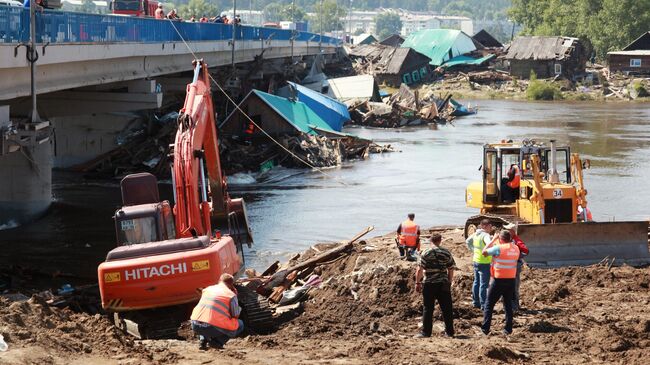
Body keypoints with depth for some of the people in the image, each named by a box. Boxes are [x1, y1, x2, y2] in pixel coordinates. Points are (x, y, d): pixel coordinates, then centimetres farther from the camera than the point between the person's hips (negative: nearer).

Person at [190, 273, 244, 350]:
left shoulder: (207, 289, 18)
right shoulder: (231, 295, 2)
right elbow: (235, 315, 10)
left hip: (195, 326, 5)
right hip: (213, 328, -5)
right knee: (240, 325, 18)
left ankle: (203, 340, 14)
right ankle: (217, 341, 0)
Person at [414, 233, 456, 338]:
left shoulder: (425, 253, -5)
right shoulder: (446, 253, 4)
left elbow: (419, 270, -9)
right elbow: (451, 270, 7)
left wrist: (417, 283, 0)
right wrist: (449, 282, 18)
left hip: (429, 284, -2)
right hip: (443, 284, 2)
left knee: (428, 309, 3)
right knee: (446, 309, 9)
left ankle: (426, 332, 3)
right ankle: (449, 332, 13)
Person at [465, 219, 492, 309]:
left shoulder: (476, 234, 8)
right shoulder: (485, 235, -18)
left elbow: (468, 241, 23)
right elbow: (489, 244, -38)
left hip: (476, 261, 9)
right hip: (484, 263, -9)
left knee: (476, 282, 17)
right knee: (483, 284, -3)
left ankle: (476, 302, 26)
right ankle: (483, 305, -1)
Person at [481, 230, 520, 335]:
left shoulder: (498, 248, -16)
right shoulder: (516, 249, 2)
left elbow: (484, 252, -9)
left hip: (499, 280, -5)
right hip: (511, 280, 5)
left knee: (489, 304, 4)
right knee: (508, 305, 14)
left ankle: (485, 329, 0)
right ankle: (508, 329, 11)